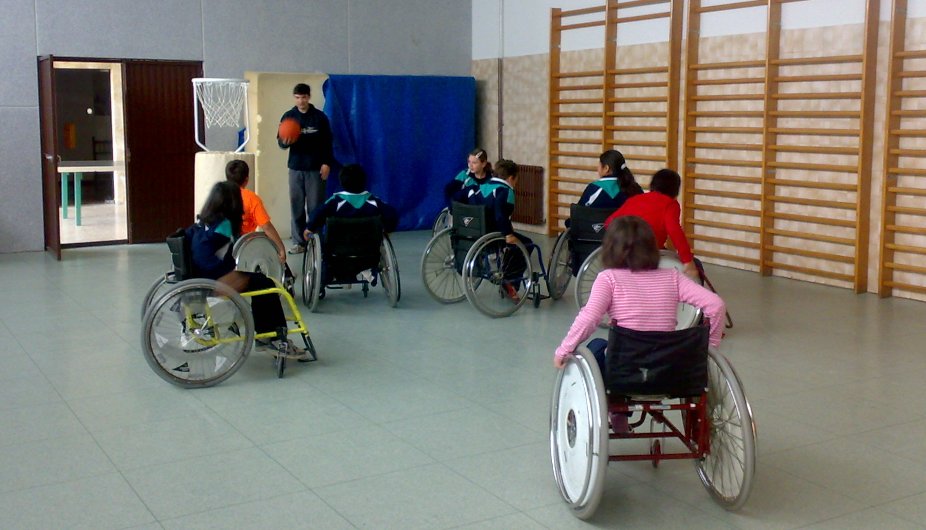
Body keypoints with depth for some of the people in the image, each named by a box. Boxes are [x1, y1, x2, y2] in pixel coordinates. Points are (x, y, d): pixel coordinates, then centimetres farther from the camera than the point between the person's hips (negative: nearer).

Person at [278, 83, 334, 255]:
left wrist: (327, 163, -7)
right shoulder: (288, 116, 5)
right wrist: (285, 141, -21)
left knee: (316, 207, -1)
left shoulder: (320, 116, 1)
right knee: (296, 206, 2)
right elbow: (280, 142, 2)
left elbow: (327, 142, 2)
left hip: (315, 168, -2)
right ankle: (299, 242, 8)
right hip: (295, 168, 2)